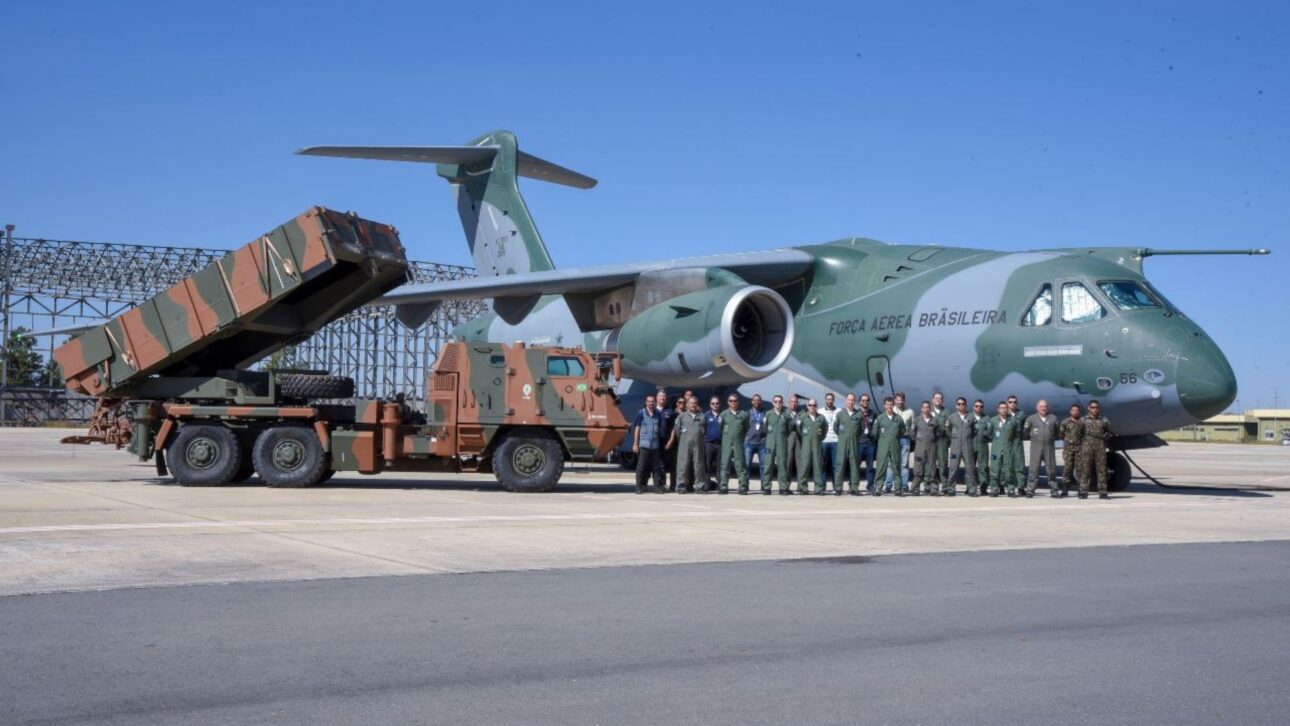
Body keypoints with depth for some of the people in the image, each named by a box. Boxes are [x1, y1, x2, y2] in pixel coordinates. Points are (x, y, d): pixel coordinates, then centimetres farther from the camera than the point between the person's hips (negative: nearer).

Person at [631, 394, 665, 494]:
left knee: (656, 467, 5)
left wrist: (661, 443, 11)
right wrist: (635, 444, -3)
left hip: (655, 445, 3)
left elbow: (660, 429, 17)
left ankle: (659, 486, 7)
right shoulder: (641, 413, 2)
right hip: (643, 444, -3)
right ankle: (639, 487, 3)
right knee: (641, 467, -1)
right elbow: (637, 428, 2)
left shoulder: (658, 414, 11)